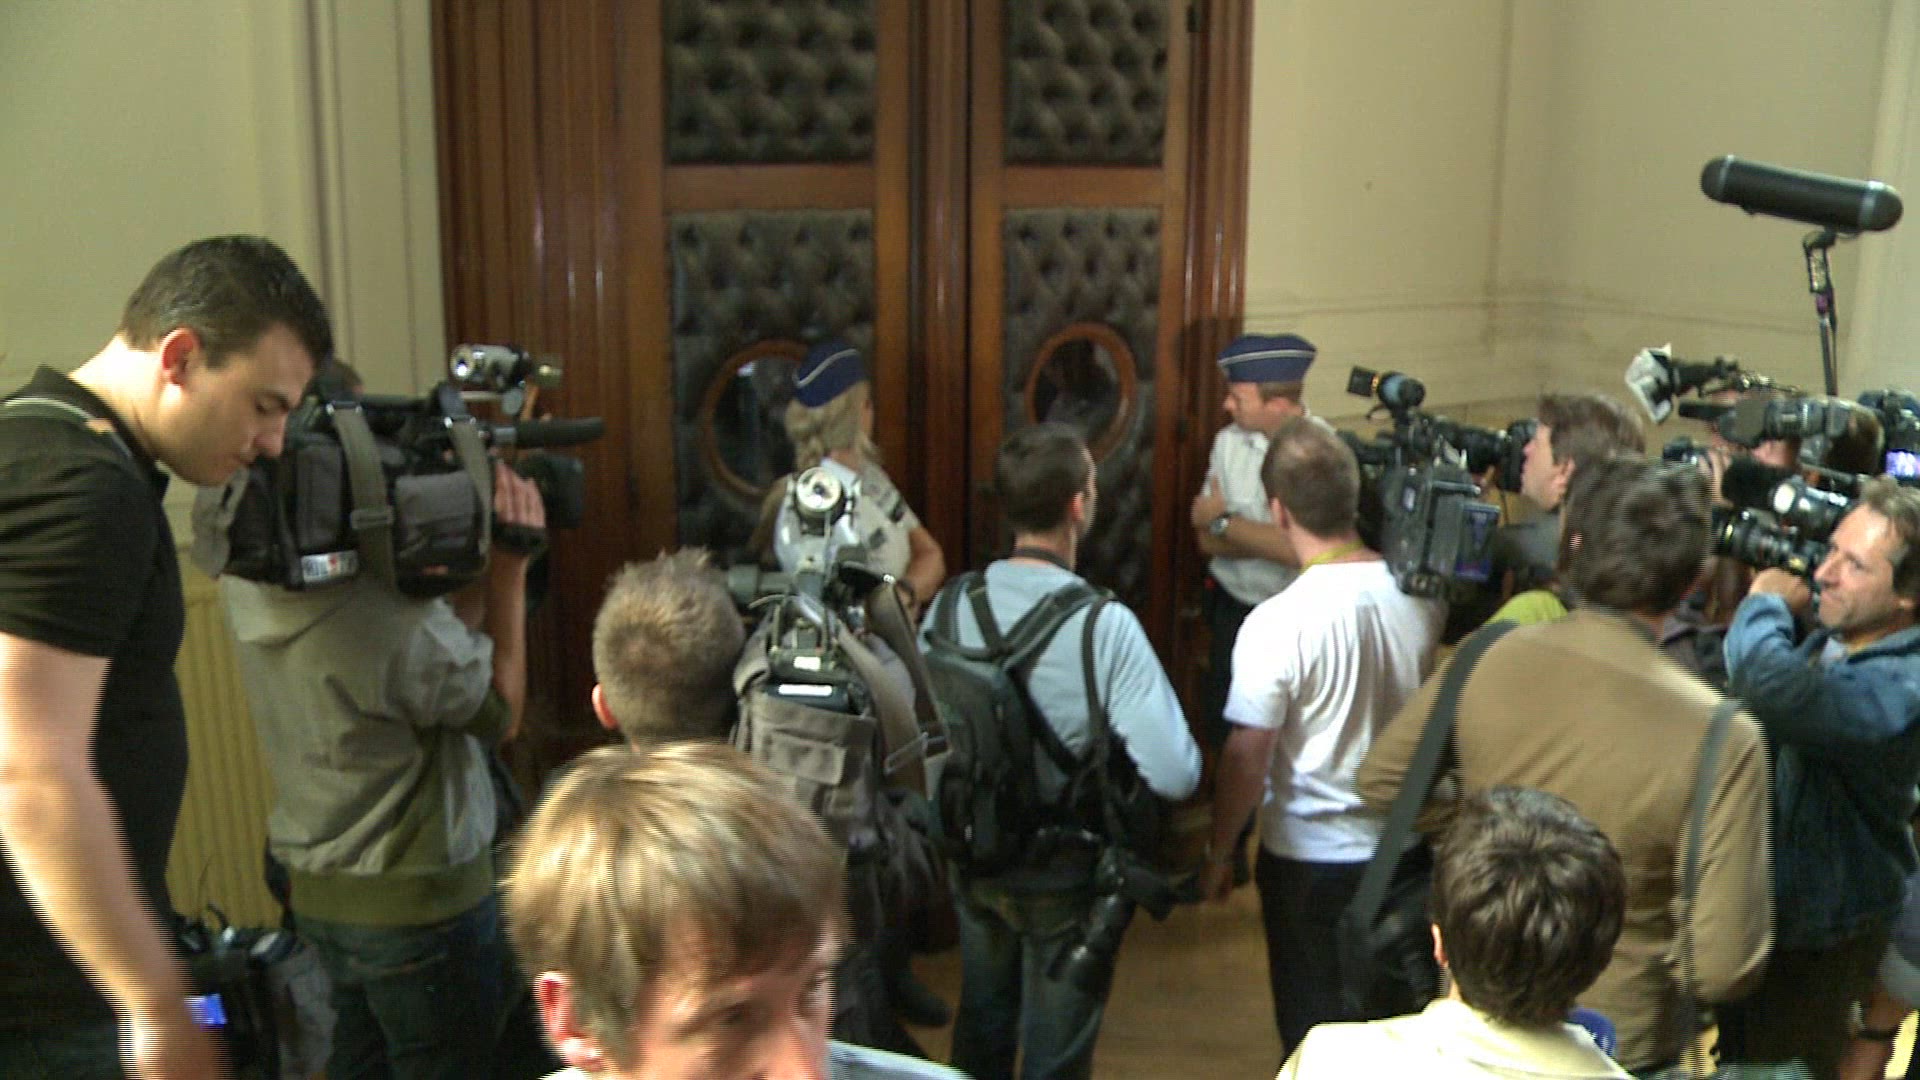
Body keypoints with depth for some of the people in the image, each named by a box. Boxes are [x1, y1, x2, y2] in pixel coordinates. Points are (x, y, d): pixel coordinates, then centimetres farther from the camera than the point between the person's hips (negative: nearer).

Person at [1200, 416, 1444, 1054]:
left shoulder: (1277, 622, -25)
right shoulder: (1420, 593, -10)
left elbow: (1247, 757, -18)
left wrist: (1219, 855, -5)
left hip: (1310, 858, -5)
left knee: (1315, 1029, 15)